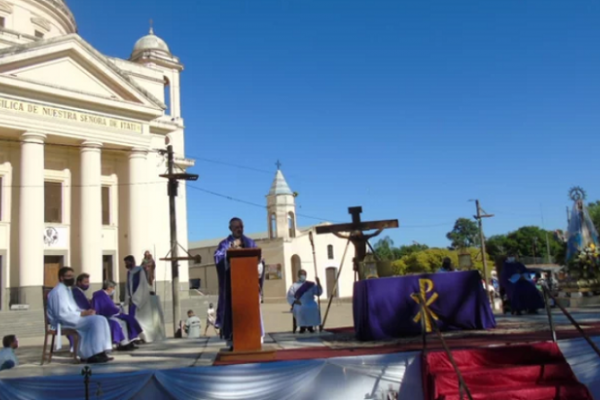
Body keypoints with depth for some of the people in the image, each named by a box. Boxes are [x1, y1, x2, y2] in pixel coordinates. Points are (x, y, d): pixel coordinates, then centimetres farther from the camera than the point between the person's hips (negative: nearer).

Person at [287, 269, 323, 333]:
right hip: (298, 304, -1)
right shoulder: (294, 286, 13)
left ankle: (310, 326, -21)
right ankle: (302, 326, -21)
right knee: (299, 309, -36)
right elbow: (289, 297, 4)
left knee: (315, 308, -33)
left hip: (309, 304, 1)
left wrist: (318, 283, -11)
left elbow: (319, 292, 3)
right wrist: (295, 301, -16)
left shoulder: (311, 285, 15)